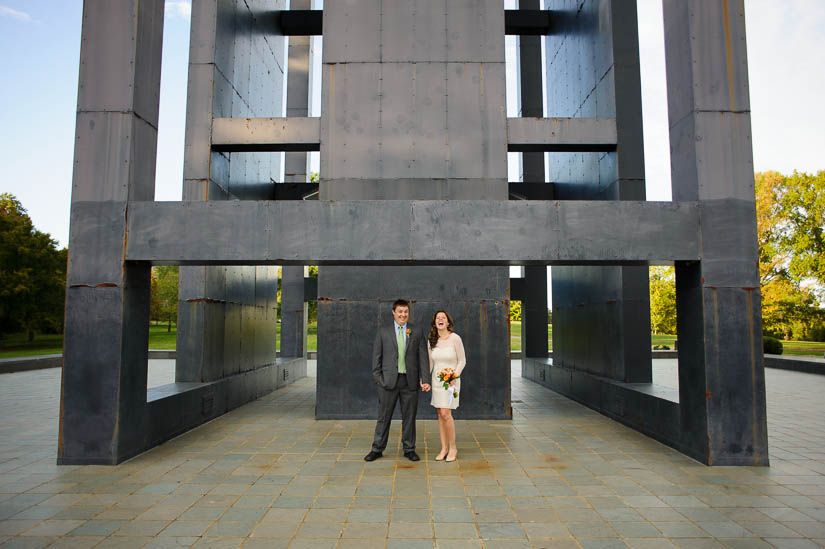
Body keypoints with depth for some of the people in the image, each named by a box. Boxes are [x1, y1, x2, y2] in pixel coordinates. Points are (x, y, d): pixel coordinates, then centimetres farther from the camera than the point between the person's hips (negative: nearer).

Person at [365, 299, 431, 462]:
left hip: (410, 381, 1)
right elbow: (377, 356, 5)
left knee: (409, 416, 9)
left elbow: (422, 357, 3)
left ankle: (409, 449, 22)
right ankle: (377, 449, 19)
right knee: (384, 416, 6)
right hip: (389, 380, -1)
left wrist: (424, 379, -6)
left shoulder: (417, 333, 6)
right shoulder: (383, 332, 5)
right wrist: (377, 378, -3)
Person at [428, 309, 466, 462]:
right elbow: (430, 362, 10)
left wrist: (455, 375, -19)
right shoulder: (431, 340, 3)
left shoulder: (455, 338, -11)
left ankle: (453, 448, 4)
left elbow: (462, 361, -6)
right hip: (436, 380, 5)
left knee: (445, 413, -12)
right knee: (440, 414, 7)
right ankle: (444, 448, 16)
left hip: (451, 380, -5)